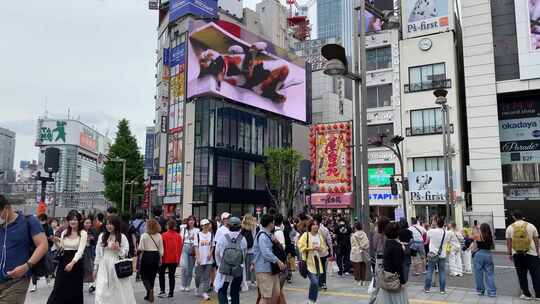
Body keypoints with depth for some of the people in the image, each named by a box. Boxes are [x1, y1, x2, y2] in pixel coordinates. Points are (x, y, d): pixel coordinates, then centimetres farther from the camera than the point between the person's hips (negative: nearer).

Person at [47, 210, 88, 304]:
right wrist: (56, 242, -6)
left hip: (76, 263, -3)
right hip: (63, 262, 4)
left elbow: (80, 250, -17)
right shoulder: (64, 233, 7)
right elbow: (60, 249, 13)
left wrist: (72, 263, -30)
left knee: (75, 290, 6)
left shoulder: (83, 233, -7)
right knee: (59, 288, 0)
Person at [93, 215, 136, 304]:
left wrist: (118, 249, -19)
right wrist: (95, 268, 10)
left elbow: (126, 253, 0)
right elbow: (98, 253, 10)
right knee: (102, 292, -3)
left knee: (119, 292, 4)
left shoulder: (122, 237, -2)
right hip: (104, 267, 2)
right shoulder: (102, 236, 6)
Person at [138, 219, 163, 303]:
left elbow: (140, 248, -9)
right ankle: (149, 295, 20)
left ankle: (150, 289, -16)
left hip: (146, 256, -3)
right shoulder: (159, 236, -1)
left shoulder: (144, 235, -9)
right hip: (156, 256, 3)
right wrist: (160, 258, 13)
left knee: (144, 275, 9)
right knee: (152, 276, 14)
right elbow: (161, 249, 2)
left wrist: (140, 253, 12)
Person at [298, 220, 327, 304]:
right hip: (308, 261, -6)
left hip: (317, 261, 6)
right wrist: (311, 248, -20)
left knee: (315, 282, 11)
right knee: (314, 282, -16)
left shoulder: (320, 235, 9)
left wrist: (320, 249, -7)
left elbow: (324, 247, 15)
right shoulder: (305, 235, -9)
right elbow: (301, 247, -12)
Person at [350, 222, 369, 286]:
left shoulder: (353, 235, -9)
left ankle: (358, 280, 7)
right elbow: (367, 244, 0)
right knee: (363, 268, 12)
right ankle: (362, 280, 16)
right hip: (364, 255, 3)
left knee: (357, 268, 4)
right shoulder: (364, 234, -2)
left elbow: (353, 245, -5)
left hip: (356, 254, -3)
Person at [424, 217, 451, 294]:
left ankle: (427, 288, 12)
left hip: (432, 254, -1)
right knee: (442, 272, 8)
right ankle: (442, 289, 12)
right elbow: (447, 241, 12)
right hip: (442, 255, 1)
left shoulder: (431, 231, -12)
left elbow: (427, 240, 6)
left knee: (429, 271, 6)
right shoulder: (447, 233, -7)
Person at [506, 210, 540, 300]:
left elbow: (508, 242, 3)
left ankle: (526, 294, 13)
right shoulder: (531, 226, -1)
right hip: (531, 253, -1)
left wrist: (509, 254, 12)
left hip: (517, 254, 1)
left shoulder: (510, 228, 1)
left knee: (522, 275, 9)